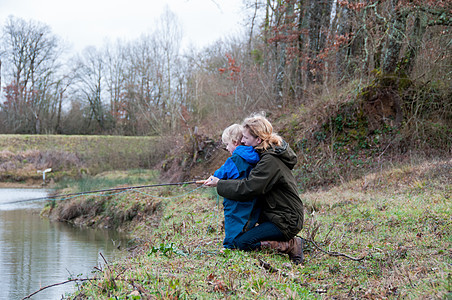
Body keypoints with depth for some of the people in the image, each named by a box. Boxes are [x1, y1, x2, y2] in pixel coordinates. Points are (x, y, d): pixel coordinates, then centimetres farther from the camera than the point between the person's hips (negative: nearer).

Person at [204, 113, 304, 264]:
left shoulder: (270, 161, -23)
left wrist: (219, 184, -16)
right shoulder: (267, 154, 9)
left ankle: (290, 245, -7)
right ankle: (289, 242, 13)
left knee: (242, 243, -19)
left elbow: (247, 188, -28)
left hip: (285, 221, -10)